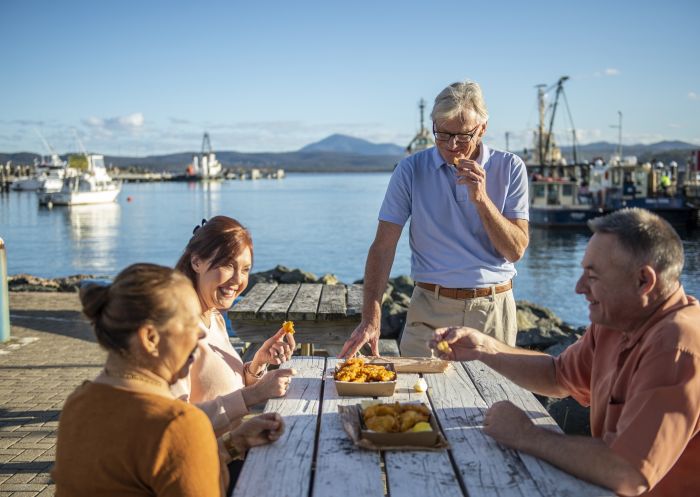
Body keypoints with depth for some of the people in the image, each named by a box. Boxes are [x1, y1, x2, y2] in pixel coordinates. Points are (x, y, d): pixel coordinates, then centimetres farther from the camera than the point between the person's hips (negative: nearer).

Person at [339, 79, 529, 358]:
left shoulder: (509, 168, 0)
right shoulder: (411, 170, -2)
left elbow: (516, 250, -4)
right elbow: (383, 247, -5)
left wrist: (482, 199, -17)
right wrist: (371, 319, -16)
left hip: (493, 307, 1)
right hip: (430, 310, -1)